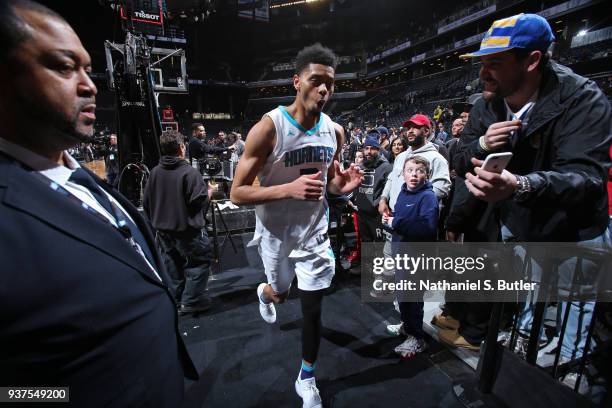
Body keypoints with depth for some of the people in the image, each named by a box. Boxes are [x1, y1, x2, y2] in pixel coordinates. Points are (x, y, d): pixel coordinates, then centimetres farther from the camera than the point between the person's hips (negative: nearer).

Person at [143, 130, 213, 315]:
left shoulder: (155, 172, 1)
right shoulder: (189, 172, -18)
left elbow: (146, 203, 6)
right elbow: (199, 201, -20)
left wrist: (155, 221, 20)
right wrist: (208, 194, 0)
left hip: (163, 230, 7)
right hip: (187, 229, -7)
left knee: (172, 264, 19)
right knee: (199, 261, 7)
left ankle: (176, 300, 31)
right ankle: (191, 301, 8)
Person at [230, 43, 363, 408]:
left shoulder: (335, 131, -5)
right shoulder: (268, 128, -22)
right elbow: (237, 193, -21)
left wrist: (343, 185, -15)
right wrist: (288, 189, -37)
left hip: (315, 233, 3)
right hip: (277, 235, -3)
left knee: (313, 310, 11)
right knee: (280, 294, 22)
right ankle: (265, 293, 64)